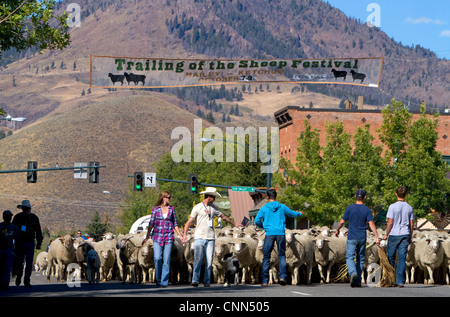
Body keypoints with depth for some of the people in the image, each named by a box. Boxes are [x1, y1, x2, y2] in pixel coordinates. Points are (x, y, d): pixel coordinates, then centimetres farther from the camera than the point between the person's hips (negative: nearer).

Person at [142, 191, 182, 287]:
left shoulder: (171, 209, 9)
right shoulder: (155, 209, 4)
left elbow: (175, 224, 14)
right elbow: (151, 224, 5)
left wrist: (180, 236, 9)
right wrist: (147, 237, 0)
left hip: (168, 236, 1)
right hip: (157, 236, -1)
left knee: (166, 260, -4)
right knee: (157, 258, -13)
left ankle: (164, 282, 2)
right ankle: (158, 279, 7)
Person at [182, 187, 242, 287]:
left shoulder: (213, 207, 17)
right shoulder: (197, 207, 2)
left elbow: (223, 216, 31)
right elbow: (189, 221, -1)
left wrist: (234, 224, 39)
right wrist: (185, 234, -13)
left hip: (210, 238, 4)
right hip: (199, 237, -4)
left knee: (209, 261, -2)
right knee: (198, 259, -13)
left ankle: (207, 281, 4)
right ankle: (195, 281, -13)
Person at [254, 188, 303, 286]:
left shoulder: (264, 208, 2)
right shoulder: (282, 207, 6)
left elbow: (257, 221, -1)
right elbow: (292, 214, 21)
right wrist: (299, 213, 44)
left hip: (269, 233, -1)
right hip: (281, 233, 1)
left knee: (266, 257, 4)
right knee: (282, 255, 11)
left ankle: (264, 280, 2)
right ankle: (282, 276, -4)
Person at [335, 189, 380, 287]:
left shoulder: (350, 208, -4)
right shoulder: (367, 210, -2)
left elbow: (342, 221, 0)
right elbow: (371, 224, -10)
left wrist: (337, 230, 18)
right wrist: (377, 237, -11)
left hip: (352, 238, -2)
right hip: (362, 238, 2)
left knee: (350, 257, 0)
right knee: (360, 259, 12)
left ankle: (353, 273, -29)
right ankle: (358, 281, 13)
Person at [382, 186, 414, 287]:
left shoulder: (393, 207, -8)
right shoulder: (409, 207, 5)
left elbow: (390, 222, -10)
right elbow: (411, 224, 8)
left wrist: (386, 234, 2)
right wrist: (410, 237, 17)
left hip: (394, 235, -3)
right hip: (405, 235, 3)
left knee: (391, 257, 11)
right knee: (402, 259, 0)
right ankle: (400, 281, -5)